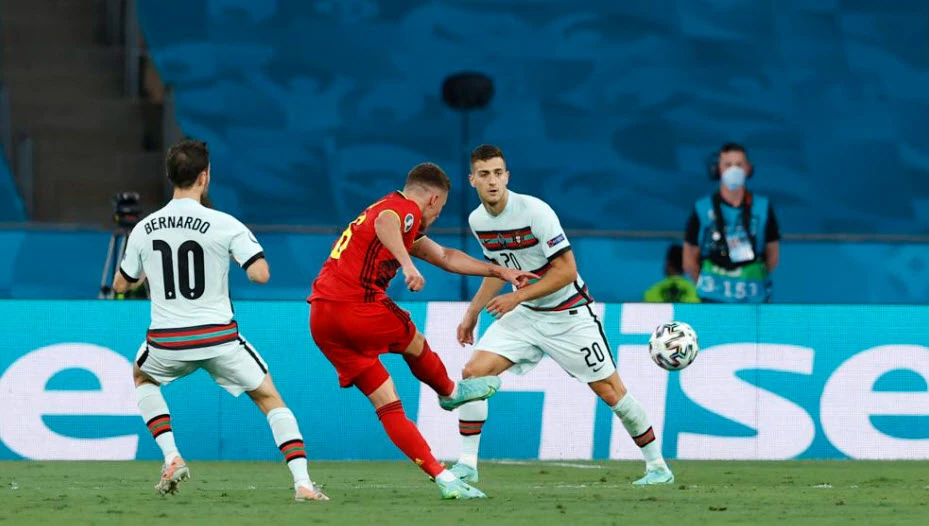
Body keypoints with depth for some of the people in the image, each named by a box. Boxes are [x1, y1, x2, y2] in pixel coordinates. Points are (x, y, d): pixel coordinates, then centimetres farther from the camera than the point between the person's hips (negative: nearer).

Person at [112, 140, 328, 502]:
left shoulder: (143, 230, 2)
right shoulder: (224, 225, -11)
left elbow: (120, 285, 14)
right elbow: (260, 274, -17)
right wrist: (236, 252, 5)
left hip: (167, 342, 2)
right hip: (219, 338, -2)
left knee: (142, 377, 35)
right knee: (270, 399, 13)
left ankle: (171, 458, 17)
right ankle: (302, 483, -2)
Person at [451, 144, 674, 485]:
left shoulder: (534, 211, -22)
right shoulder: (477, 220, -2)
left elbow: (566, 271, -22)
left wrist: (517, 297, -22)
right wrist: (472, 312, 16)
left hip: (568, 313, -5)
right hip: (524, 315, 5)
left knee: (610, 390, -2)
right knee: (473, 373, -11)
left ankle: (657, 465, 13)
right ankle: (466, 464, -4)